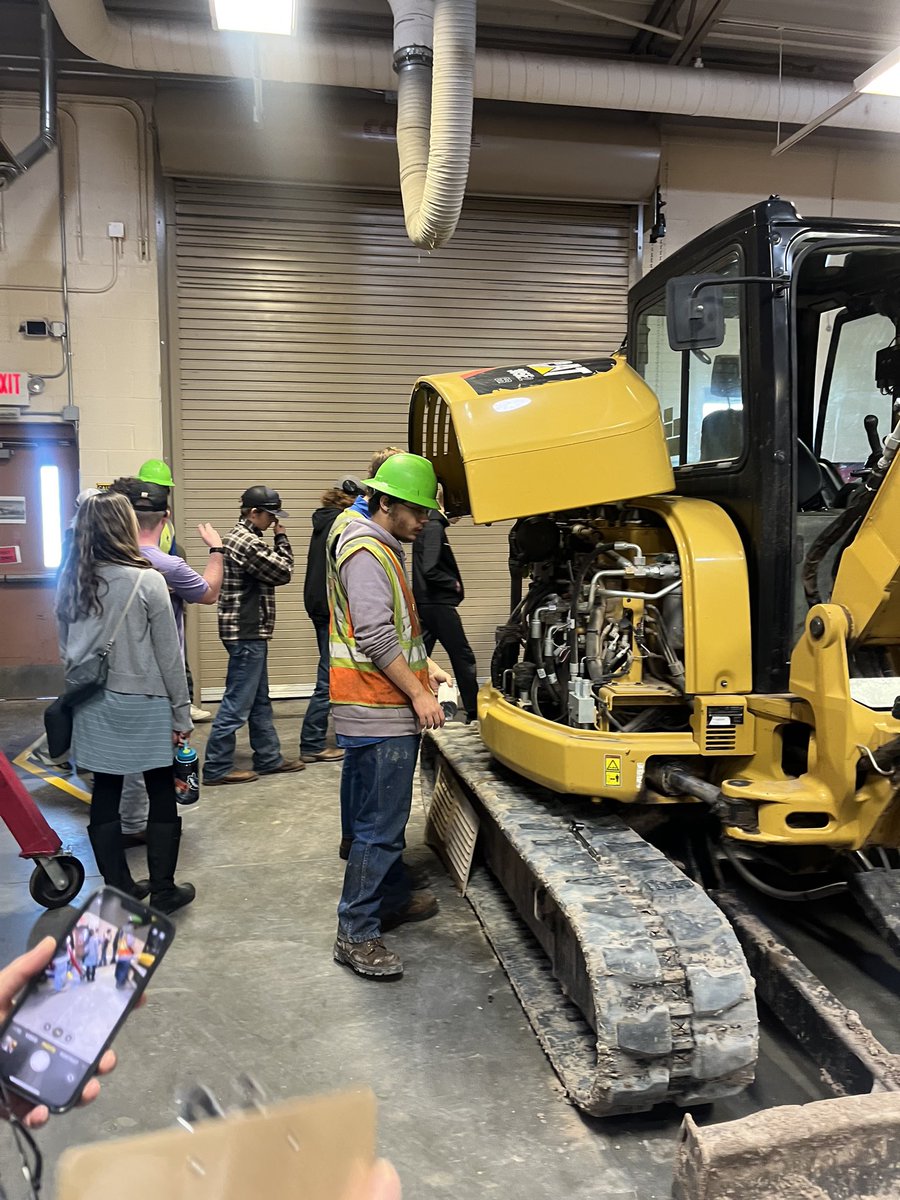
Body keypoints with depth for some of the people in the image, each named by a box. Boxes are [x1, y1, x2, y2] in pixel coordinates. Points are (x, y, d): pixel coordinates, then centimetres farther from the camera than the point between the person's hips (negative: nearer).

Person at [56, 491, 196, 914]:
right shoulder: (146, 580, -15)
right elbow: (168, 655, -11)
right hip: (143, 704, -5)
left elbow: (65, 649, 9)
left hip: (93, 705, 5)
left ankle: (117, 890, 22)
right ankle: (163, 891, 16)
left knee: (105, 794, 11)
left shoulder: (70, 581, 1)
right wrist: (181, 711, -4)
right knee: (162, 795, 8)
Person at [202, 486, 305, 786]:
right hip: (247, 632, -11)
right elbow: (283, 572, -11)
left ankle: (268, 758, 26)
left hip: (249, 630, 11)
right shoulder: (248, 541, -18)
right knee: (237, 703, -3)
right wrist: (281, 537, -2)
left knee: (259, 700, 16)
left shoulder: (240, 537, 15)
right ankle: (216, 768, 5)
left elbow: (272, 569, 19)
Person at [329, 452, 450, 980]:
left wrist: (424, 665, 13)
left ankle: (394, 899, 36)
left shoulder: (386, 550, 18)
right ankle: (356, 935, 5)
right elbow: (376, 639, -22)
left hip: (394, 713, 11)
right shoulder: (365, 552, -15)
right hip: (378, 717, -11)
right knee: (380, 826, -5)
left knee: (389, 817, 21)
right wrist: (418, 694, -16)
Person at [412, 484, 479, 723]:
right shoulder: (434, 527, -15)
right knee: (462, 656, 1)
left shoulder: (425, 527, 12)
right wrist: (455, 585, -11)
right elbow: (430, 570, -23)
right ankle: (474, 711, 8)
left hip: (425, 603, 9)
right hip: (438, 604, -9)